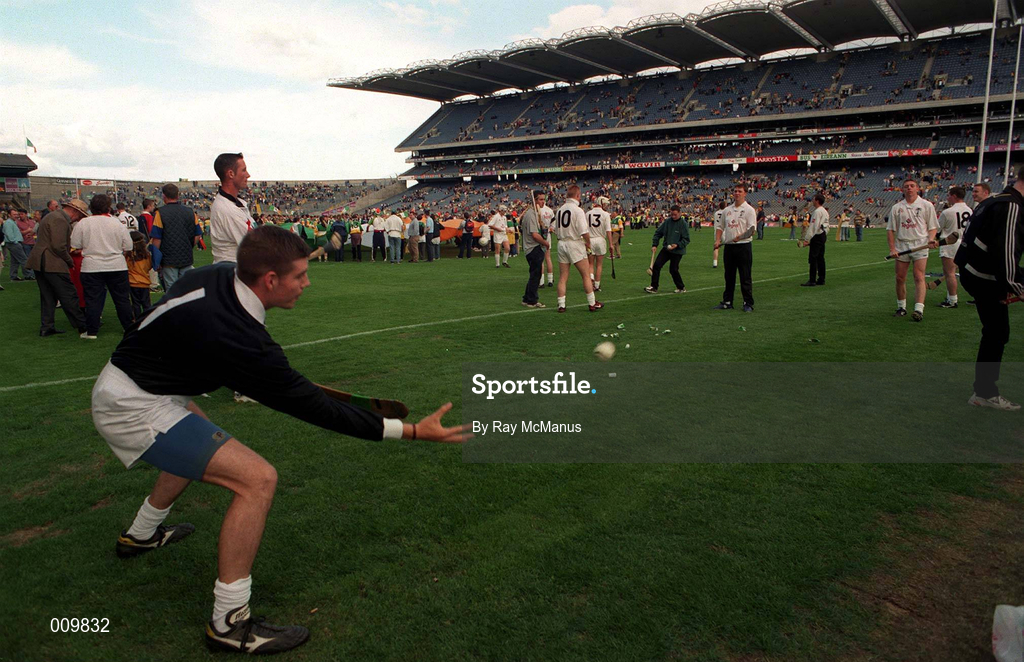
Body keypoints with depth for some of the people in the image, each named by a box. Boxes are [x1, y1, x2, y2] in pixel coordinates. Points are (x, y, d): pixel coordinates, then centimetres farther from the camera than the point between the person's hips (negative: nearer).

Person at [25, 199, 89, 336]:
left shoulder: (52, 216, 19)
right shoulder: (59, 220, -15)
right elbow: (58, 246, -21)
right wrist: (70, 261, -8)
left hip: (40, 263, 11)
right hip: (53, 265, -10)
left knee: (48, 296, 13)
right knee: (69, 296, -5)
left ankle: (46, 327, 15)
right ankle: (82, 326, -1)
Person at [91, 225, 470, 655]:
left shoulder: (218, 275, -8)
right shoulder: (239, 339, -33)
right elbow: (313, 407, -29)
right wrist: (411, 431, -28)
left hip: (119, 382, 10)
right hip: (134, 408, -10)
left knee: (201, 443, 36)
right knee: (257, 479, -19)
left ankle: (142, 534, 57)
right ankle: (229, 623, -8)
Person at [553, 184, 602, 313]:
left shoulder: (559, 210, 7)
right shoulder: (578, 210, -12)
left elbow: (556, 230, 12)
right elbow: (584, 231, -17)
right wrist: (588, 243, -1)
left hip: (561, 243, 6)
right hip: (575, 244, -6)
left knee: (562, 277, 7)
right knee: (586, 275, 4)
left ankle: (561, 305, 7)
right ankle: (592, 304, 8)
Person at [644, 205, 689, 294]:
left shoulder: (683, 224, -11)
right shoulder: (667, 221, 0)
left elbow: (686, 239, -11)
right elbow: (658, 232, 8)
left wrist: (677, 245, -24)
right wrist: (654, 245, 0)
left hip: (677, 251, -5)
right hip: (666, 249, 5)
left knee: (673, 270, -3)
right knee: (656, 265, -5)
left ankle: (681, 288, 18)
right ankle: (654, 287, 1)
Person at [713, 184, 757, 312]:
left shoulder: (749, 210, -3)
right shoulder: (726, 210, 14)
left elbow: (752, 229, -12)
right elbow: (720, 226, 20)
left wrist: (740, 236, -28)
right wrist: (718, 240, 5)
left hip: (743, 246, -5)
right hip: (729, 247, 5)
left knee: (745, 277, -3)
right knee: (729, 276, 11)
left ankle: (748, 304, 4)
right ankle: (727, 302, 18)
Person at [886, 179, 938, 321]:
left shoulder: (926, 205, 4)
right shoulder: (896, 208, 9)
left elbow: (933, 227, 5)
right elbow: (890, 229, 9)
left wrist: (931, 240, -14)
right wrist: (892, 249, -1)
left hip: (920, 245, -3)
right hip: (901, 245, 3)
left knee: (919, 277, -12)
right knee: (900, 278, 4)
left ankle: (919, 310, -17)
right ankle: (901, 307, 17)